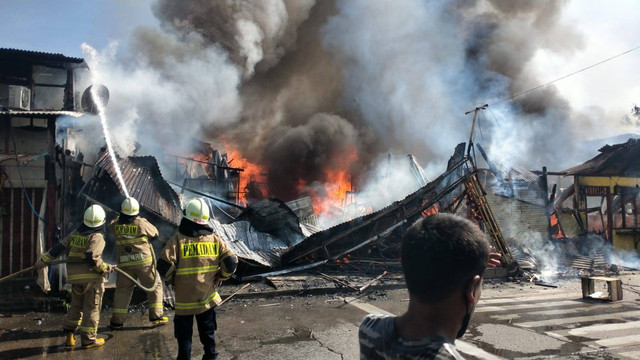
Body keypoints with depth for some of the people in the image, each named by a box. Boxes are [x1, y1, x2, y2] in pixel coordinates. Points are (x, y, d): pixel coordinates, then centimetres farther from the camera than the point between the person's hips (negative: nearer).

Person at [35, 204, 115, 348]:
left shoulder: (74, 234, 7)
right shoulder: (97, 237, -12)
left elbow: (58, 249, 9)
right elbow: (92, 258, -22)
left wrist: (42, 261, 18)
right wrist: (105, 268, -11)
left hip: (75, 277, 6)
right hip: (92, 276, -6)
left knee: (76, 306, 20)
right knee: (92, 308, 3)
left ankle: (68, 335, 18)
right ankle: (88, 339, 7)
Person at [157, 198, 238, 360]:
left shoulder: (177, 239, -13)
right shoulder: (215, 239, -6)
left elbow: (164, 266, -18)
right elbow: (231, 262, -10)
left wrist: (172, 280, 1)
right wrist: (221, 277, 7)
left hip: (184, 298, -2)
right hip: (208, 296, 3)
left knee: (184, 334, 14)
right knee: (208, 332, 21)